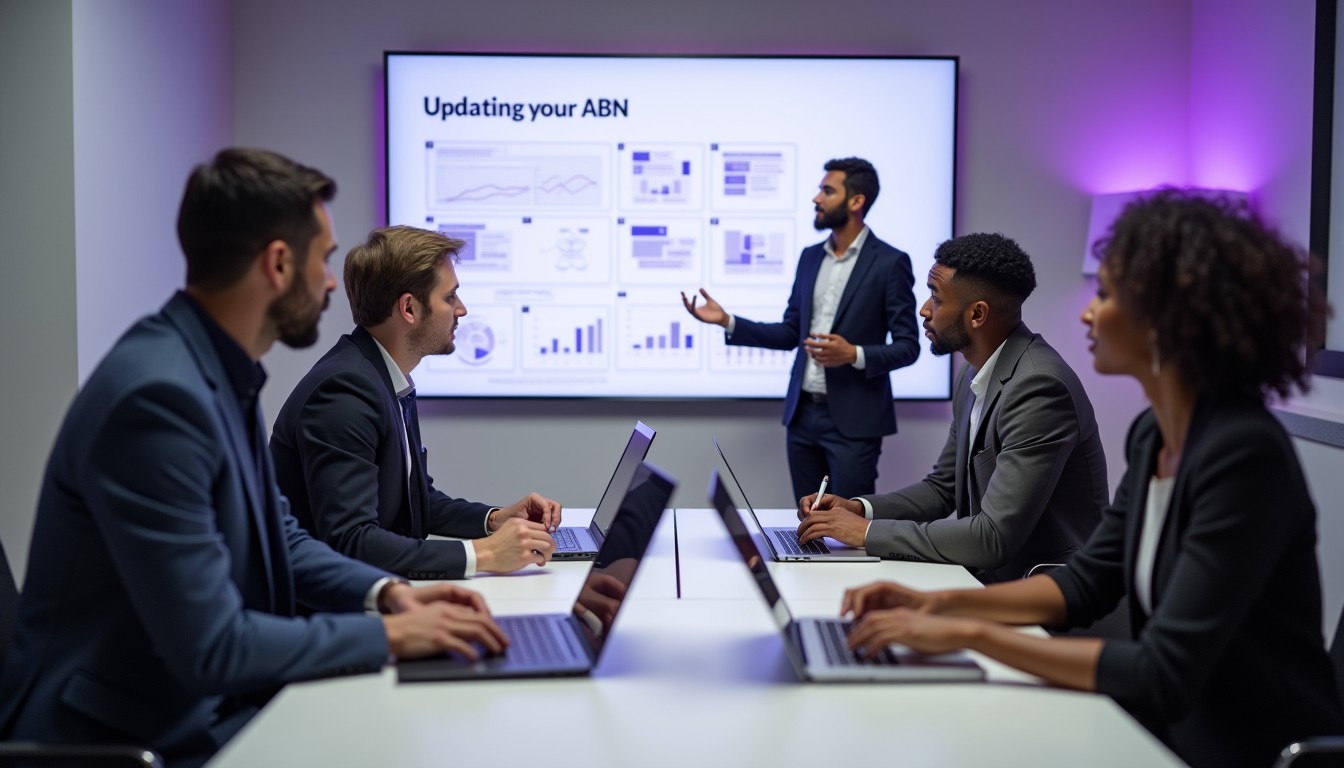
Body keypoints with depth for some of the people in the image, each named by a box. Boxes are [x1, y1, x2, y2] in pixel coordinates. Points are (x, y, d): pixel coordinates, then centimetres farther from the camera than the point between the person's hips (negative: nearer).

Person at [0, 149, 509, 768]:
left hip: (204, 707, 8)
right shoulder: (159, 395, -24)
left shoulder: (224, 375, 3)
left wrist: (387, 592, 0)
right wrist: (389, 634, -15)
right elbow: (210, 647, -24)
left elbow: (280, 539, 16)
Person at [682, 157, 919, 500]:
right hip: (803, 413, 6)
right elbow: (790, 334, 13)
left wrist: (854, 354, -25)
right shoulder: (810, 257, 11)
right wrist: (726, 320, 3)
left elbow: (907, 346, -9)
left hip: (853, 419, -6)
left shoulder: (890, 263, -8)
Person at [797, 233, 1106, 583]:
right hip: (988, 574, 8)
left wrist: (869, 531, -20)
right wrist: (859, 508, -1)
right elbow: (942, 488, 17)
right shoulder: (975, 376, 6)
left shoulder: (1039, 387, -23)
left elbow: (994, 538, -27)